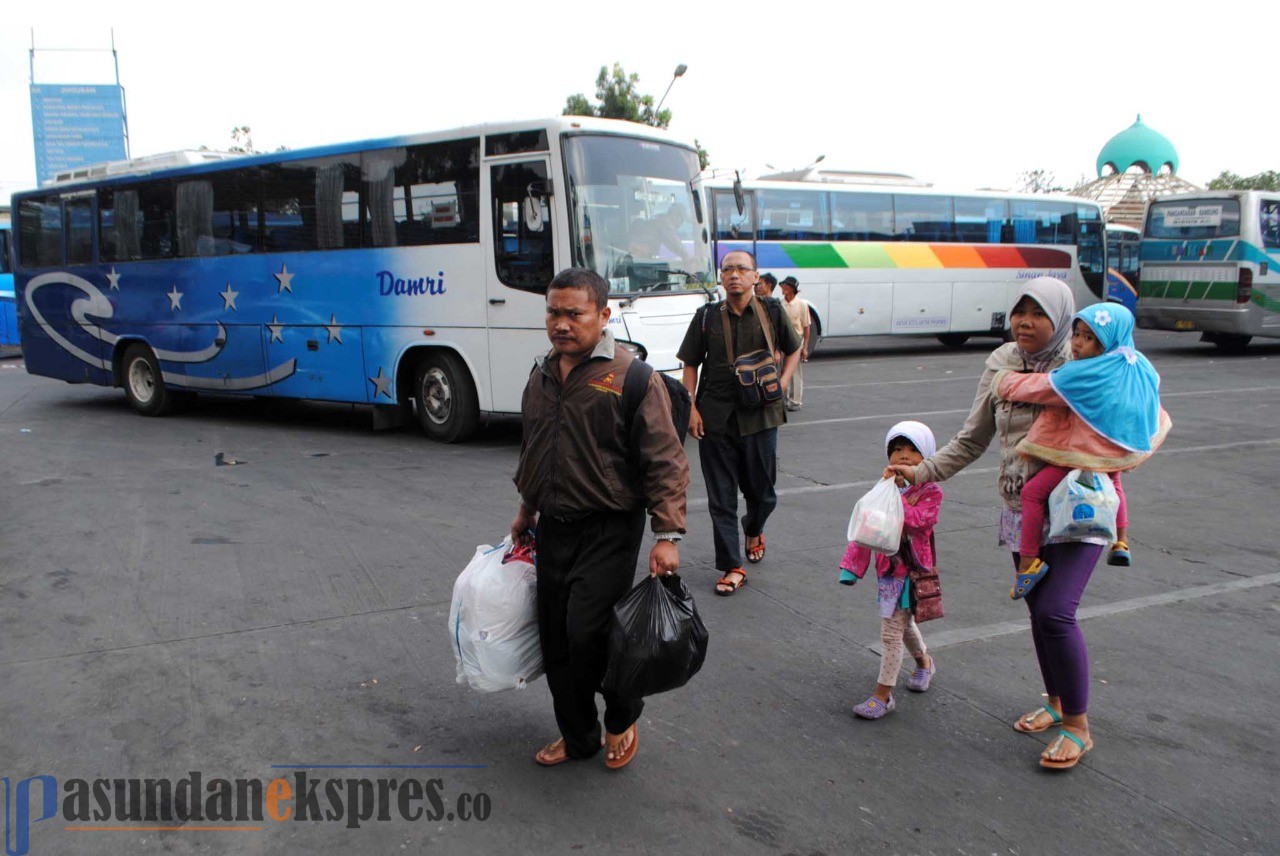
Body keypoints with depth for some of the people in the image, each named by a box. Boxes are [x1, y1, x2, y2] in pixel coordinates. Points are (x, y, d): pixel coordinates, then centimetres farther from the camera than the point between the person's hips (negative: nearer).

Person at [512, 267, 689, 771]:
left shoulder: (630, 377, -13)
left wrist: (667, 535, -19)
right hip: (553, 530, 7)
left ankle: (622, 720, 16)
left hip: (608, 531, -7)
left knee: (588, 634, -13)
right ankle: (576, 735, 29)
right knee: (555, 640, 10)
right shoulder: (542, 376, 10)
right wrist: (527, 509, 29)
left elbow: (664, 461, -15)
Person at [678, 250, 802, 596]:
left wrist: (781, 385, 1)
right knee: (721, 497, 1)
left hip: (760, 416, 0)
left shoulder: (771, 312, 3)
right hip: (715, 418, 0)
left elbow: (794, 350, 16)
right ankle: (732, 567, 10)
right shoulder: (706, 317, 3)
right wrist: (691, 408, -3)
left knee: (762, 491, 11)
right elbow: (691, 366, 7)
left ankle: (753, 530, 44)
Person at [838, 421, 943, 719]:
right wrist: (852, 565, 1)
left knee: (892, 630, -7)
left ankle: (883, 695, 1)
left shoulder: (930, 492, -10)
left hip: (912, 569, -7)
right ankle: (924, 661, 53)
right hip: (887, 568, 7)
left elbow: (915, 519, -29)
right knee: (902, 622, 25)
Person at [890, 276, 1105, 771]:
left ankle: (1078, 727, 7)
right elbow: (972, 441, 9)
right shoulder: (1001, 365, 2)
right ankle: (1057, 704, 36)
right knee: (1038, 610, 15)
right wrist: (922, 471, 1)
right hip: (1021, 512, 5)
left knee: (1055, 614, -11)